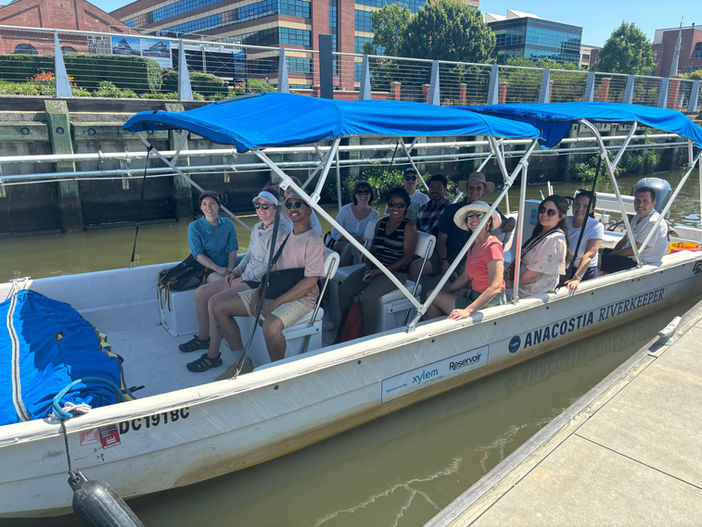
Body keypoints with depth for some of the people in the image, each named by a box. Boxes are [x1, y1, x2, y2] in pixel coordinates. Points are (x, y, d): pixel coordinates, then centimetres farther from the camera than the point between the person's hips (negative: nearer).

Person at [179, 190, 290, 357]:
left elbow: (267, 267, -19)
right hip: (244, 277, 9)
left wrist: (241, 278, -11)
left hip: (260, 283, -9)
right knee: (200, 292, 6)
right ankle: (203, 338, 21)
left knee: (214, 301, -24)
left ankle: (213, 355, -14)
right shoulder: (256, 228, 12)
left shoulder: (279, 233, -16)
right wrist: (235, 272, 6)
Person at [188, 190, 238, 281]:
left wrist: (230, 268, -16)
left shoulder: (228, 224, 6)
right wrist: (217, 269, -20)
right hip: (207, 270, -3)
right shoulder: (194, 227, -2)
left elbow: (232, 250, 2)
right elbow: (198, 255, -8)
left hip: (227, 267, 3)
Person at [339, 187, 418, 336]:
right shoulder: (381, 223, 14)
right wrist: (368, 267, -3)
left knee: (368, 296, -31)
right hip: (375, 268, 6)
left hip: (396, 272, -6)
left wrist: (381, 271, -15)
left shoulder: (409, 226, -5)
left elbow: (407, 257, -10)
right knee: (344, 289, -12)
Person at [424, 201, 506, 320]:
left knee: (433, 297, 1)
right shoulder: (474, 244, 6)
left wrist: (468, 311, -33)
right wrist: (444, 291, 8)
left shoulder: (492, 246, -23)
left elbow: (495, 288, -29)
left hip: (487, 302, -9)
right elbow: (466, 276, 12)